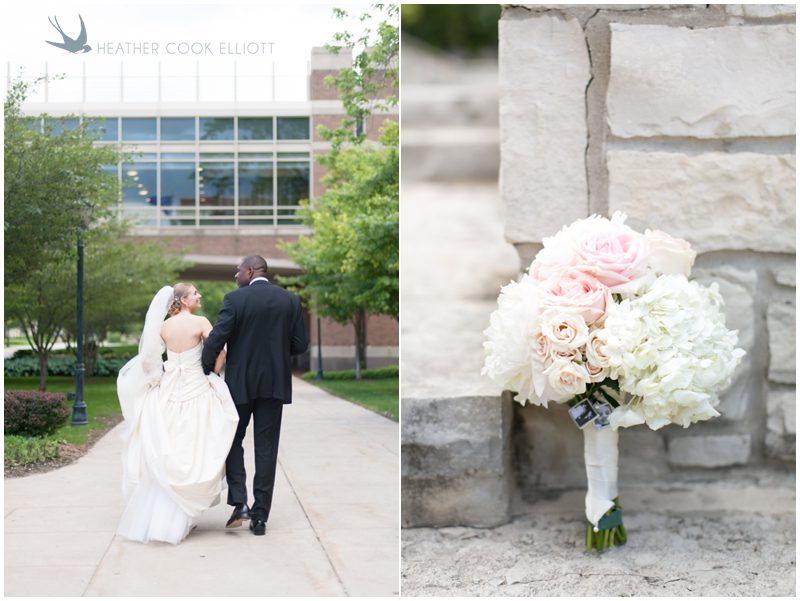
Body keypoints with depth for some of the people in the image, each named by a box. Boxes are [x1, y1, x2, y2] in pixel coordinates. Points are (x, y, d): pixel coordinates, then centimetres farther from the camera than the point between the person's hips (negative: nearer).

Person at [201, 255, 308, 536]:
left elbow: (216, 339, -15)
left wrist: (205, 370, 0)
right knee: (266, 448, 7)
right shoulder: (290, 300, 1)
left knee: (233, 441, 14)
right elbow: (300, 344, 1)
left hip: (240, 382, -3)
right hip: (275, 384, 3)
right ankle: (260, 516, 8)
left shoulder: (235, 299, -10)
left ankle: (239, 503, 1)